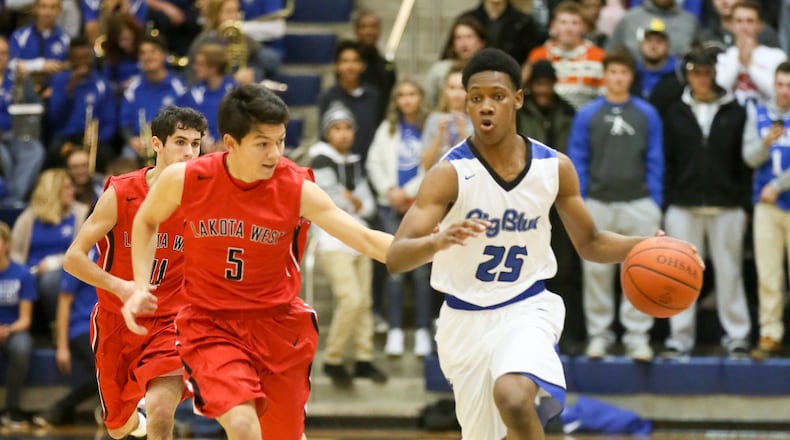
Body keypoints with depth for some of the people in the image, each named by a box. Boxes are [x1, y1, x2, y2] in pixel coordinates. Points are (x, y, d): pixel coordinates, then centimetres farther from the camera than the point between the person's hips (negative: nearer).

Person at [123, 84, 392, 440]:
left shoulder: (297, 189, -14)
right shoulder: (186, 180, -13)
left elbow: (367, 240, -18)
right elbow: (146, 221, 9)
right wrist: (141, 287, -2)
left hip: (277, 323, 2)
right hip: (210, 323, -2)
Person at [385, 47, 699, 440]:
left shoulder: (554, 168, -5)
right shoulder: (450, 174, -16)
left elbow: (590, 244, 10)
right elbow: (395, 258, -24)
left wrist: (642, 246, -10)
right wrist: (438, 241, -46)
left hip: (526, 308, 0)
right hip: (465, 318, 0)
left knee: (514, 397, -30)